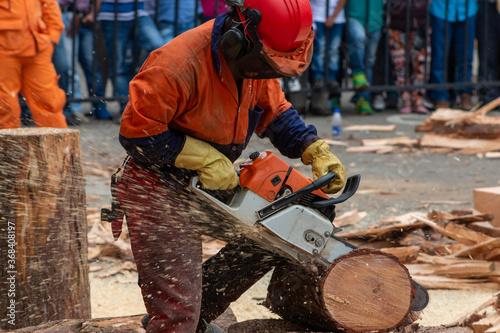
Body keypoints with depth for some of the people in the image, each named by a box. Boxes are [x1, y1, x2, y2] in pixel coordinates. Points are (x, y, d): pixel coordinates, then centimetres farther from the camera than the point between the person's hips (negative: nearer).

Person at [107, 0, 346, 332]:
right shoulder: (179, 65, -31)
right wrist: (204, 158, -25)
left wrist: (316, 150, -5)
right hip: (157, 189, -8)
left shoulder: (255, 58, -7)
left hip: (213, 185, 8)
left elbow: (275, 111, 9)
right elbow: (136, 133, -25)